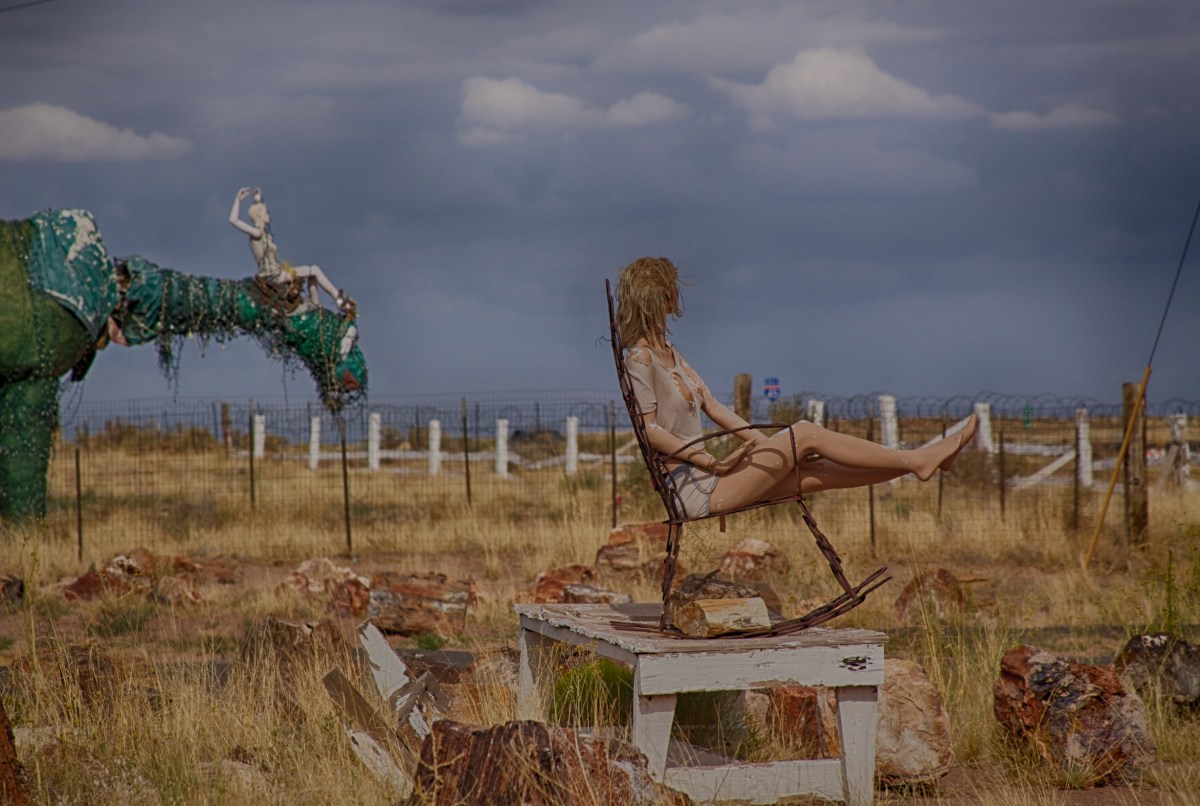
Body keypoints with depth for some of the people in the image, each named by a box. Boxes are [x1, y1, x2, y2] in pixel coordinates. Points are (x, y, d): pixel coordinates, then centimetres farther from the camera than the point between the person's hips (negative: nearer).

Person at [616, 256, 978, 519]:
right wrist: (713, 462, -18)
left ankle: (918, 463, 3)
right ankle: (917, 461, -5)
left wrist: (768, 444, 10)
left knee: (817, 472, 3)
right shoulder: (640, 358, -12)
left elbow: (713, 408, 17)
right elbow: (650, 429, -18)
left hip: (702, 479, 9)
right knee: (805, 434, -10)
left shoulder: (667, 352, 19)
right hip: (693, 490, -9)